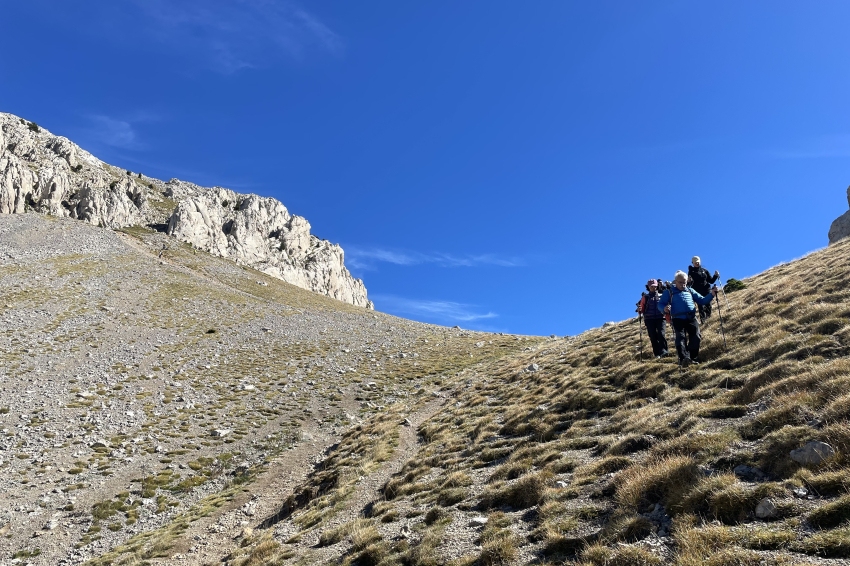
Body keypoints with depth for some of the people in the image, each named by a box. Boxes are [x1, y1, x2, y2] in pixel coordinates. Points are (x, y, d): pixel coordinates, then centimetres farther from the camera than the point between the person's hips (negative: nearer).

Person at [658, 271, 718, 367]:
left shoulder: (690, 291, 22)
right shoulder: (669, 292, 12)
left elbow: (702, 300, 21)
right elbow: (660, 304, 9)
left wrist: (712, 294, 5)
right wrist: (664, 308, -15)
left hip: (692, 318, 4)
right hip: (678, 319, -4)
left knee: (695, 337, -5)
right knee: (681, 337, -19)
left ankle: (693, 358, 8)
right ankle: (683, 359, -34)